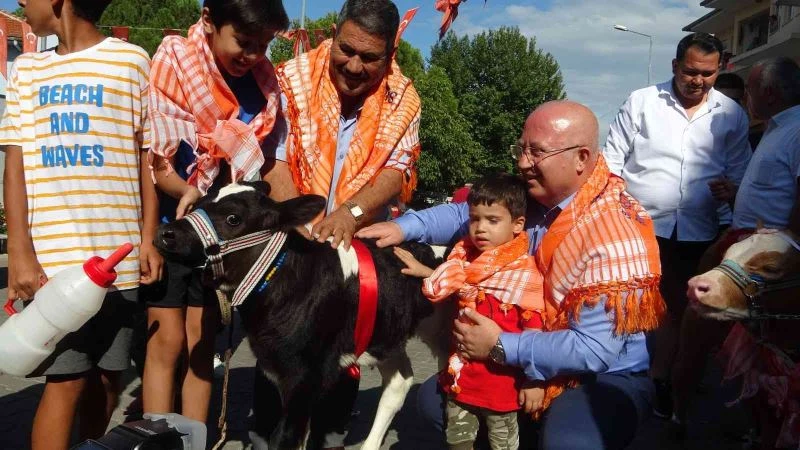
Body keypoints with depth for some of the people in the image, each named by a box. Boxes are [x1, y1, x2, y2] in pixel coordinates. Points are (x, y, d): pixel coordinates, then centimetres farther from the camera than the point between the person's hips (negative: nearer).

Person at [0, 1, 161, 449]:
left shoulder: (132, 61, 3)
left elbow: (148, 158, 5)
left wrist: (148, 239, 0)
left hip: (117, 251, -1)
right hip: (52, 253, 1)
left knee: (107, 376, 10)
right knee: (66, 380, -2)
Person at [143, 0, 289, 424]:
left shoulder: (264, 79, -3)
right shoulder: (171, 64, -12)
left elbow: (268, 156, 4)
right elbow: (153, 159, -12)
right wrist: (186, 192, -26)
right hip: (168, 221, -3)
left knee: (201, 342, 9)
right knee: (167, 341, -1)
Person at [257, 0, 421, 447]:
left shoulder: (403, 100, -5)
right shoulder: (295, 79, -11)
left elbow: (397, 170, -14)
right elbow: (274, 159, -15)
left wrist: (353, 212, -33)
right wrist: (297, 219, -30)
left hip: (360, 245, 2)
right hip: (289, 239, -1)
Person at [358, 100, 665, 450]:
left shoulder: (616, 234, -27)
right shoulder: (531, 195, -6)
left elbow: (594, 350, -29)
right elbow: (468, 213, 7)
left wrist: (500, 347, -24)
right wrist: (404, 227, -10)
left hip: (605, 378, -6)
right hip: (528, 366, 7)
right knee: (434, 399, 5)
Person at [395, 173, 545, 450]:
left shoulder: (524, 272, -17)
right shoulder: (466, 258, 2)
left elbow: (534, 329, -15)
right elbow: (445, 289, 22)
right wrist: (423, 271, 9)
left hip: (501, 378, -6)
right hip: (462, 374, 6)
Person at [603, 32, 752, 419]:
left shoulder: (731, 115, 6)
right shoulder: (641, 102, 0)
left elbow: (738, 170, 11)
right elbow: (612, 161, 0)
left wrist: (732, 190, -11)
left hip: (696, 233, 2)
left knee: (675, 308, 13)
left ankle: (660, 382, 29)